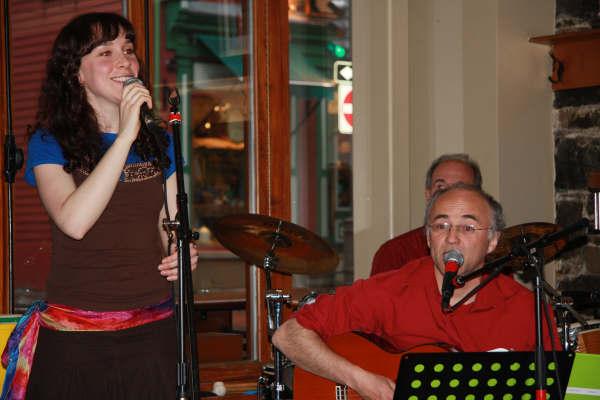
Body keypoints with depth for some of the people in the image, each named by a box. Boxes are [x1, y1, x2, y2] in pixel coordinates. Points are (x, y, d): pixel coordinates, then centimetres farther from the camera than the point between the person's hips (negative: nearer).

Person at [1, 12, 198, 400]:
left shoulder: (159, 143, 10)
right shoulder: (50, 142, -3)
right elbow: (74, 222, -20)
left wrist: (182, 252, -7)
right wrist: (125, 135, -21)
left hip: (154, 333, 4)